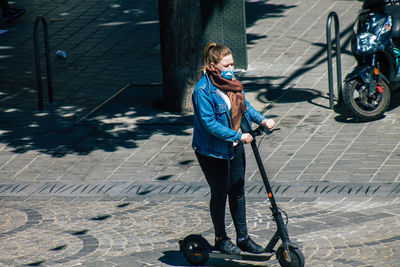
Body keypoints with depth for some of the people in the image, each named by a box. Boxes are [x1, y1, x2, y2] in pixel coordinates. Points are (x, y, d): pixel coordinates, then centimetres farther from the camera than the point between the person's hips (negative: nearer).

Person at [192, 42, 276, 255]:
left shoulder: (231, 81, 1)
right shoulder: (203, 91, -23)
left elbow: (244, 104, 16)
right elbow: (210, 124, -26)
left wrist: (261, 119, 2)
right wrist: (238, 136, -25)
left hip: (234, 148, 7)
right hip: (212, 152, -7)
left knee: (238, 191, 14)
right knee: (219, 194, 6)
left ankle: (243, 237, 26)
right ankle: (221, 239, 24)